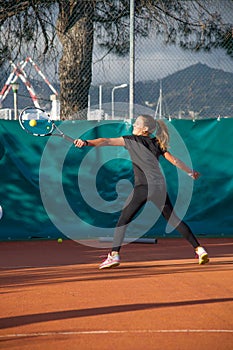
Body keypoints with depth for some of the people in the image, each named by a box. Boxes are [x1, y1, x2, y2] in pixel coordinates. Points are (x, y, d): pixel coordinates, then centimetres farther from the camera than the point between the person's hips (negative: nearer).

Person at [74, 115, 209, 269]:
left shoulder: (131, 140, 4)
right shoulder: (157, 144, 16)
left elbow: (107, 141, -4)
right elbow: (174, 160, 16)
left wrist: (87, 143, -9)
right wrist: (191, 172, 27)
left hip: (143, 186, -5)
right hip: (160, 185, 5)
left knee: (123, 219, 1)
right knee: (173, 219, 13)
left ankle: (114, 254, -12)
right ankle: (199, 249, 9)